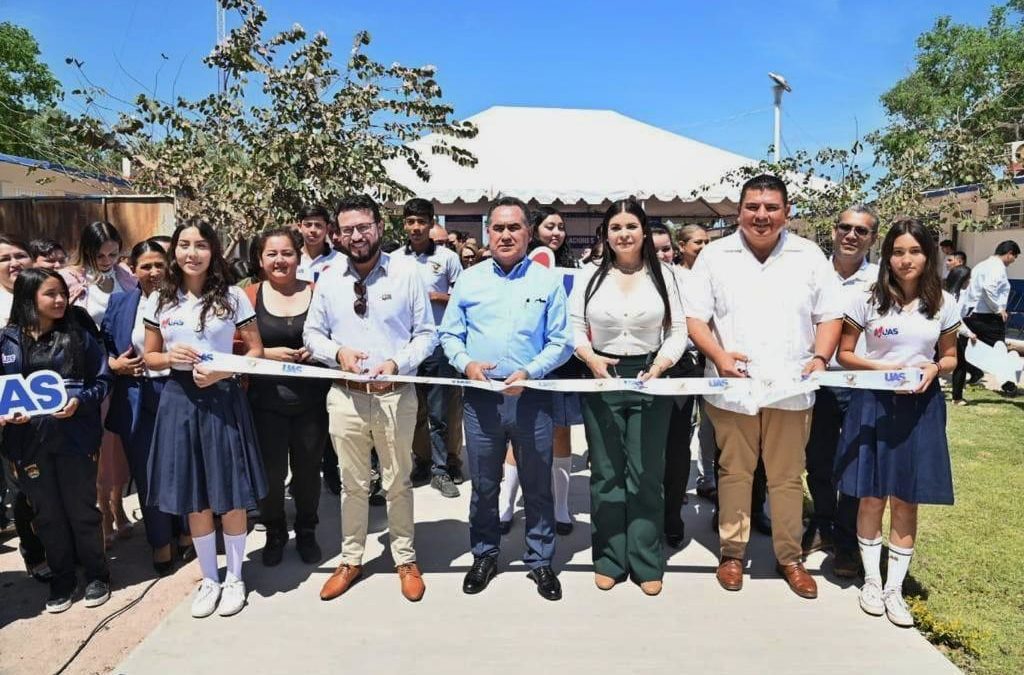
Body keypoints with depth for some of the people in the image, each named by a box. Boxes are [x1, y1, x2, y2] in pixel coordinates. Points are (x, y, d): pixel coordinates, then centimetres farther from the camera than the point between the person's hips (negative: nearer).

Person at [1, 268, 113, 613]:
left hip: (74, 436, -1)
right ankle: (62, 579, 29)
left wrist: (79, 401, -17)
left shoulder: (79, 336, -1)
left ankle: (96, 575, 26)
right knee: (47, 514, 13)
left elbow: (101, 380, -1)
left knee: (81, 509, 9)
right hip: (30, 440, 2)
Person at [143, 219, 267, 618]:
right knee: (193, 499, 11)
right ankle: (209, 579, 29)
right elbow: (149, 358, 10)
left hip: (223, 398, -2)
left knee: (231, 495, 4)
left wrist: (222, 372, -16)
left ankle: (234, 578, 24)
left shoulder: (233, 297, -3)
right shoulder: (159, 301, 5)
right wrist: (171, 357, -12)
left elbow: (256, 350, 0)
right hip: (180, 400, 3)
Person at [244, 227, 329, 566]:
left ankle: (306, 532, 34)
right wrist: (267, 353, -16)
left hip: (311, 400, 1)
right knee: (271, 471, 5)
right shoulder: (250, 296, 0)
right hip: (266, 400, -1)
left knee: (308, 469, 13)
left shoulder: (317, 293, 1)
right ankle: (274, 533, 30)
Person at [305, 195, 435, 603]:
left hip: (396, 395, -2)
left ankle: (405, 560, 29)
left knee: (398, 482, 11)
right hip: (346, 396, 2)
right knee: (352, 483, 15)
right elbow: (312, 334, 10)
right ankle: (351, 560, 32)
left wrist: (397, 362, -17)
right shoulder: (328, 280, 4)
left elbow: (427, 333, -1)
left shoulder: (406, 274, -3)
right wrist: (338, 351, -11)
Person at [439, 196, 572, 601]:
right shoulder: (469, 280, 7)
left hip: (531, 396, -1)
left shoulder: (548, 281, 2)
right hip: (480, 396, 2)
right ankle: (484, 556, 32)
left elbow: (561, 342, -2)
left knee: (537, 485, 9)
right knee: (483, 485, 14)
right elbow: (449, 335, 8)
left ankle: (540, 561, 26)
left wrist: (529, 372, -16)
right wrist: (466, 364, -11)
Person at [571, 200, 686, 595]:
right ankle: (610, 559, 22)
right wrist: (590, 358, -14)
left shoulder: (663, 275, 3)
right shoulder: (590, 277, 4)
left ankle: (646, 562, 19)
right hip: (602, 380, 1)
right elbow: (574, 326, 3)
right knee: (606, 474, 9)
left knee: (646, 475, 6)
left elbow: (678, 330, 2)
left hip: (650, 381, 0)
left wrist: (662, 363, -14)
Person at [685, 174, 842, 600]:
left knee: (788, 476, 9)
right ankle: (732, 553, 23)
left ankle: (789, 557, 24)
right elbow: (695, 317, -1)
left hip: (791, 389, 1)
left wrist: (820, 358, -8)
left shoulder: (809, 257, 7)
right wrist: (718, 355, -17)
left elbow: (829, 316, 9)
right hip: (732, 388, -1)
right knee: (734, 473, 9)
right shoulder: (715, 256, 3)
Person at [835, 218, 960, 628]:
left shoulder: (944, 304, 2)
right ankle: (872, 581, 24)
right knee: (871, 498, 6)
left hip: (921, 406, 2)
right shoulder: (867, 300, -4)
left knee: (906, 502, 7)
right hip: (873, 404, -1)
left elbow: (950, 357, 12)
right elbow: (844, 354, 0)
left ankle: (895, 589, 21)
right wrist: (881, 367, -16)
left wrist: (934, 368, -10)